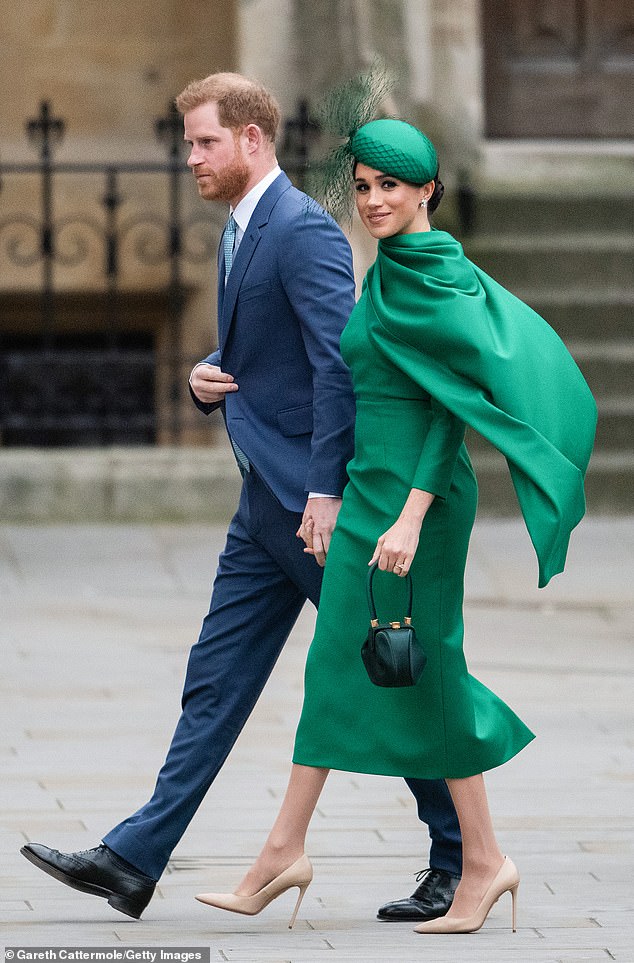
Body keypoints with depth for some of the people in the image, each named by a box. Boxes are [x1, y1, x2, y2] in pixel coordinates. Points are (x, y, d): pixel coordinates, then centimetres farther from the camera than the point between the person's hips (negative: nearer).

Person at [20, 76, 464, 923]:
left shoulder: (302, 231, -15)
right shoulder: (239, 233, 16)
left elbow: (339, 364, -21)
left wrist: (325, 492, -24)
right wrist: (209, 378, 4)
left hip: (313, 497, -10)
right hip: (268, 502, 10)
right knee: (215, 682, 7)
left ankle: (460, 857, 9)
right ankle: (134, 860, 6)